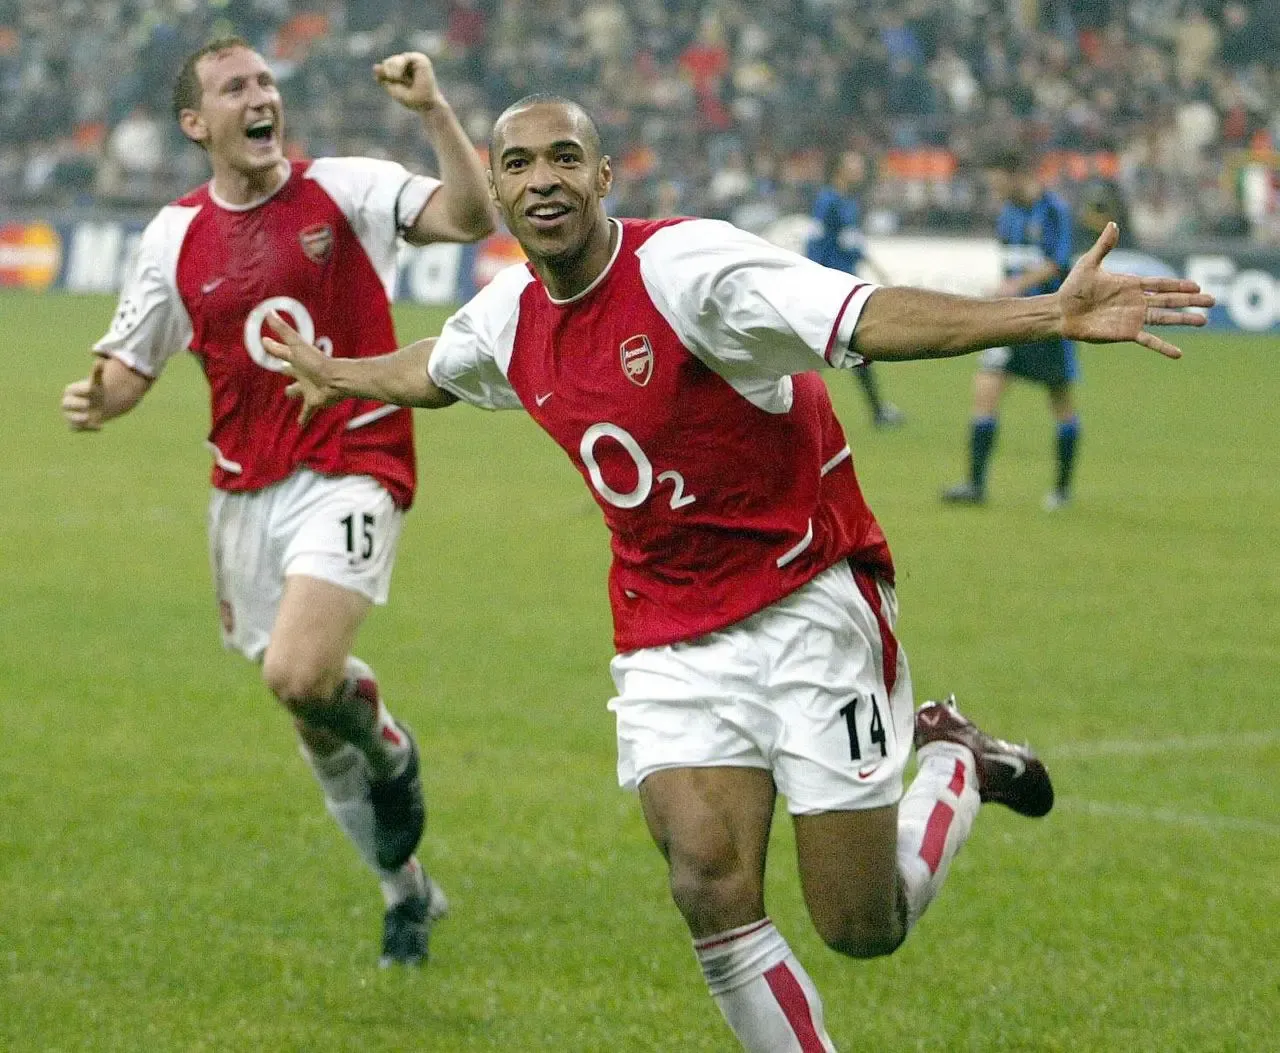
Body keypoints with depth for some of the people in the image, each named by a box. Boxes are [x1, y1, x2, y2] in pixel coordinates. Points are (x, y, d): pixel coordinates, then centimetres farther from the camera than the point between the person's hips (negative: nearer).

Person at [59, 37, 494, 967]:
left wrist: (433, 110, -28)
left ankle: (388, 748, 11)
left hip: (351, 473, -5)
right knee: (307, 710, 11)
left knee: (299, 675, -25)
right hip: (246, 492, 5)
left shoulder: (346, 190, -4)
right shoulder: (175, 237, 5)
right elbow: (131, 367, 12)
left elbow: (470, 215, -17)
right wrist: (96, 400, -11)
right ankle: (405, 889, 31)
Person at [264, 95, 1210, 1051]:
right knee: (711, 890, -16)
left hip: (808, 606, -5)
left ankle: (956, 766, 29)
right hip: (669, 641, 5)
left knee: (863, 930, -2)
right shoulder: (509, 318, 2)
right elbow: (431, 370, 28)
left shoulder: (687, 264, -19)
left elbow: (867, 318, -31)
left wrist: (1051, 316, -44)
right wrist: (335, 378, 46)